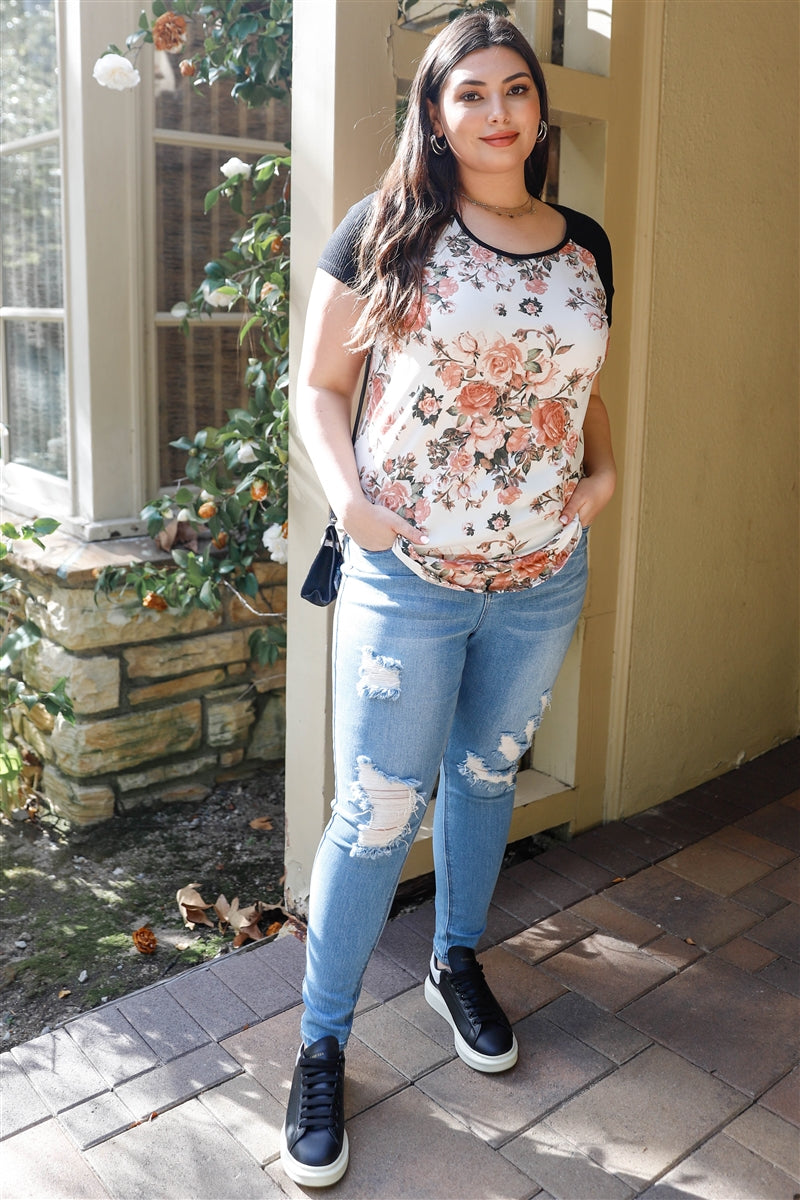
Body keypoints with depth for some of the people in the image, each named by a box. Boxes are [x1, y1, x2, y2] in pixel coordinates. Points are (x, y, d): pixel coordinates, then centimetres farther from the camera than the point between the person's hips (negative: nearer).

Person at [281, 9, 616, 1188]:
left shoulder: (585, 244, 7)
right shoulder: (387, 229, -5)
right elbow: (320, 384, -2)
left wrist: (605, 470, 1)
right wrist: (348, 497, -17)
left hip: (544, 581, 4)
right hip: (407, 578, -4)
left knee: (488, 772, 19)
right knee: (378, 810, 1)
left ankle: (457, 963, 44)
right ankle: (322, 1043, 20)